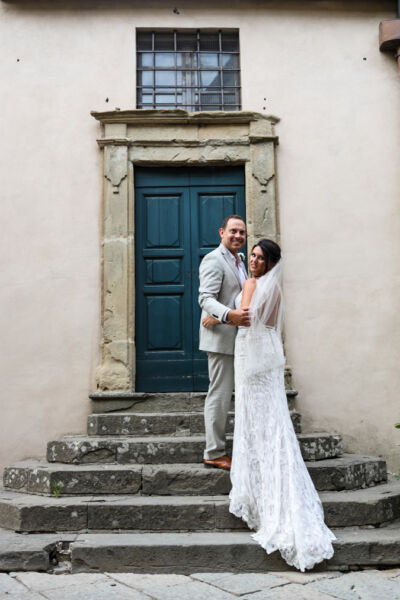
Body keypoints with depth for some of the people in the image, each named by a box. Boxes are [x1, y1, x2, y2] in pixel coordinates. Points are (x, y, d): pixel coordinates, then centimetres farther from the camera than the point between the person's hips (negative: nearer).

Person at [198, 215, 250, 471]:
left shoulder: (239, 262, 19)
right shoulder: (214, 260, -11)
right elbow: (206, 298, -22)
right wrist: (229, 314, -37)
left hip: (236, 339, 9)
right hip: (221, 337, -9)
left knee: (225, 395, 13)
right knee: (219, 395, -6)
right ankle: (214, 453, 2)